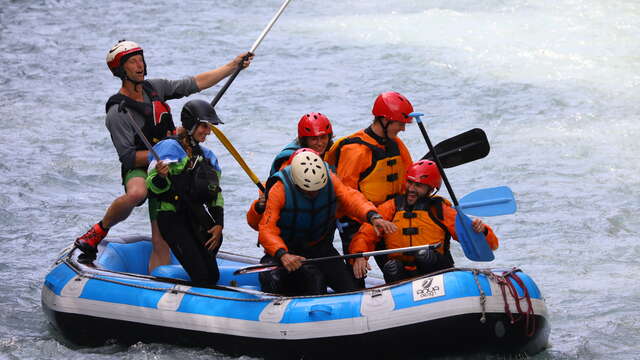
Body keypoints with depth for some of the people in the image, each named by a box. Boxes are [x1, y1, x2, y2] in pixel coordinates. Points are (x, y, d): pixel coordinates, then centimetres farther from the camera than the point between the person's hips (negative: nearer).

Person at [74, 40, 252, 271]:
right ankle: (100, 230, -16)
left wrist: (233, 65, 7)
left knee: (161, 242, 1)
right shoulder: (118, 112, -16)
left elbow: (196, 83, 10)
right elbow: (128, 157, -20)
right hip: (138, 170, -6)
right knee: (136, 193, -41)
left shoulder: (155, 87, 5)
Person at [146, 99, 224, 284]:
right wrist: (161, 176, -34)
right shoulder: (170, 148, -8)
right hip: (172, 219, -7)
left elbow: (216, 193, 16)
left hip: (197, 218, 7)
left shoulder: (206, 156, 15)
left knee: (213, 276, 5)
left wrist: (218, 224, 5)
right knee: (202, 277, -15)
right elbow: (154, 188, -12)